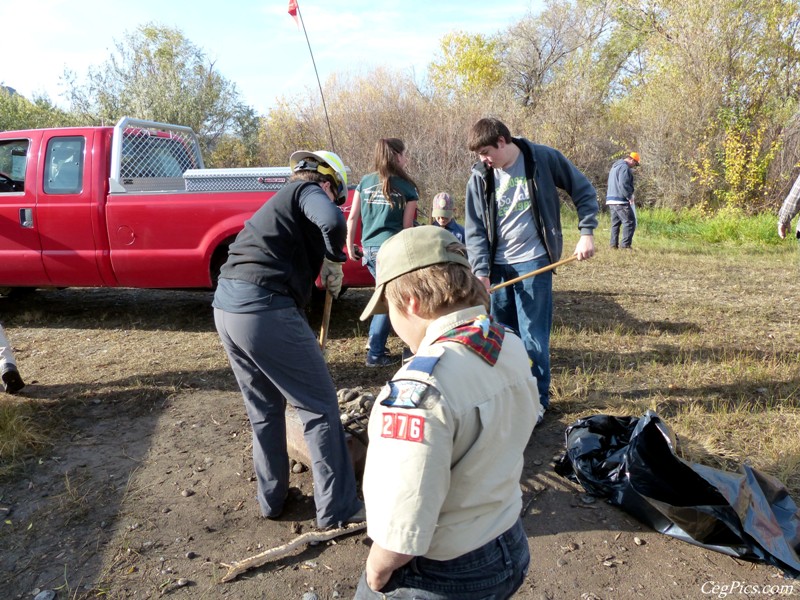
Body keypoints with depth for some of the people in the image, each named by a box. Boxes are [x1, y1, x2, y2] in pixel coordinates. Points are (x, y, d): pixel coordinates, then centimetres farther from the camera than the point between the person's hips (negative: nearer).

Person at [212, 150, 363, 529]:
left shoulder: (281, 200, 27)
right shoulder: (309, 191, 2)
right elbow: (333, 223, -21)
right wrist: (333, 259, -1)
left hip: (226, 307, 9)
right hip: (266, 310, -9)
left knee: (263, 409, 21)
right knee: (319, 408, 3)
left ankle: (271, 498, 33)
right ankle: (337, 509, 12)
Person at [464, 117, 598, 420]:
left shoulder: (543, 158, -6)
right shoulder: (480, 177, 1)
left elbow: (583, 190, 3)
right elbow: (475, 229, 1)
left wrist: (587, 232, -6)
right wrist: (481, 271, -10)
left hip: (533, 263, -4)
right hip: (497, 267, 4)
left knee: (533, 337, 0)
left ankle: (538, 399, 16)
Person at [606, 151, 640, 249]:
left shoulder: (615, 166, 21)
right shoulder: (625, 167, -11)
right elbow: (623, 184, -21)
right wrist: (629, 196, -10)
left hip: (611, 199, 10)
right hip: (620, 200, -10)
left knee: (615, 223, 12)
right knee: (630, 222, -7)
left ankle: (614, 244, 9)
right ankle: (625, 244, -12)